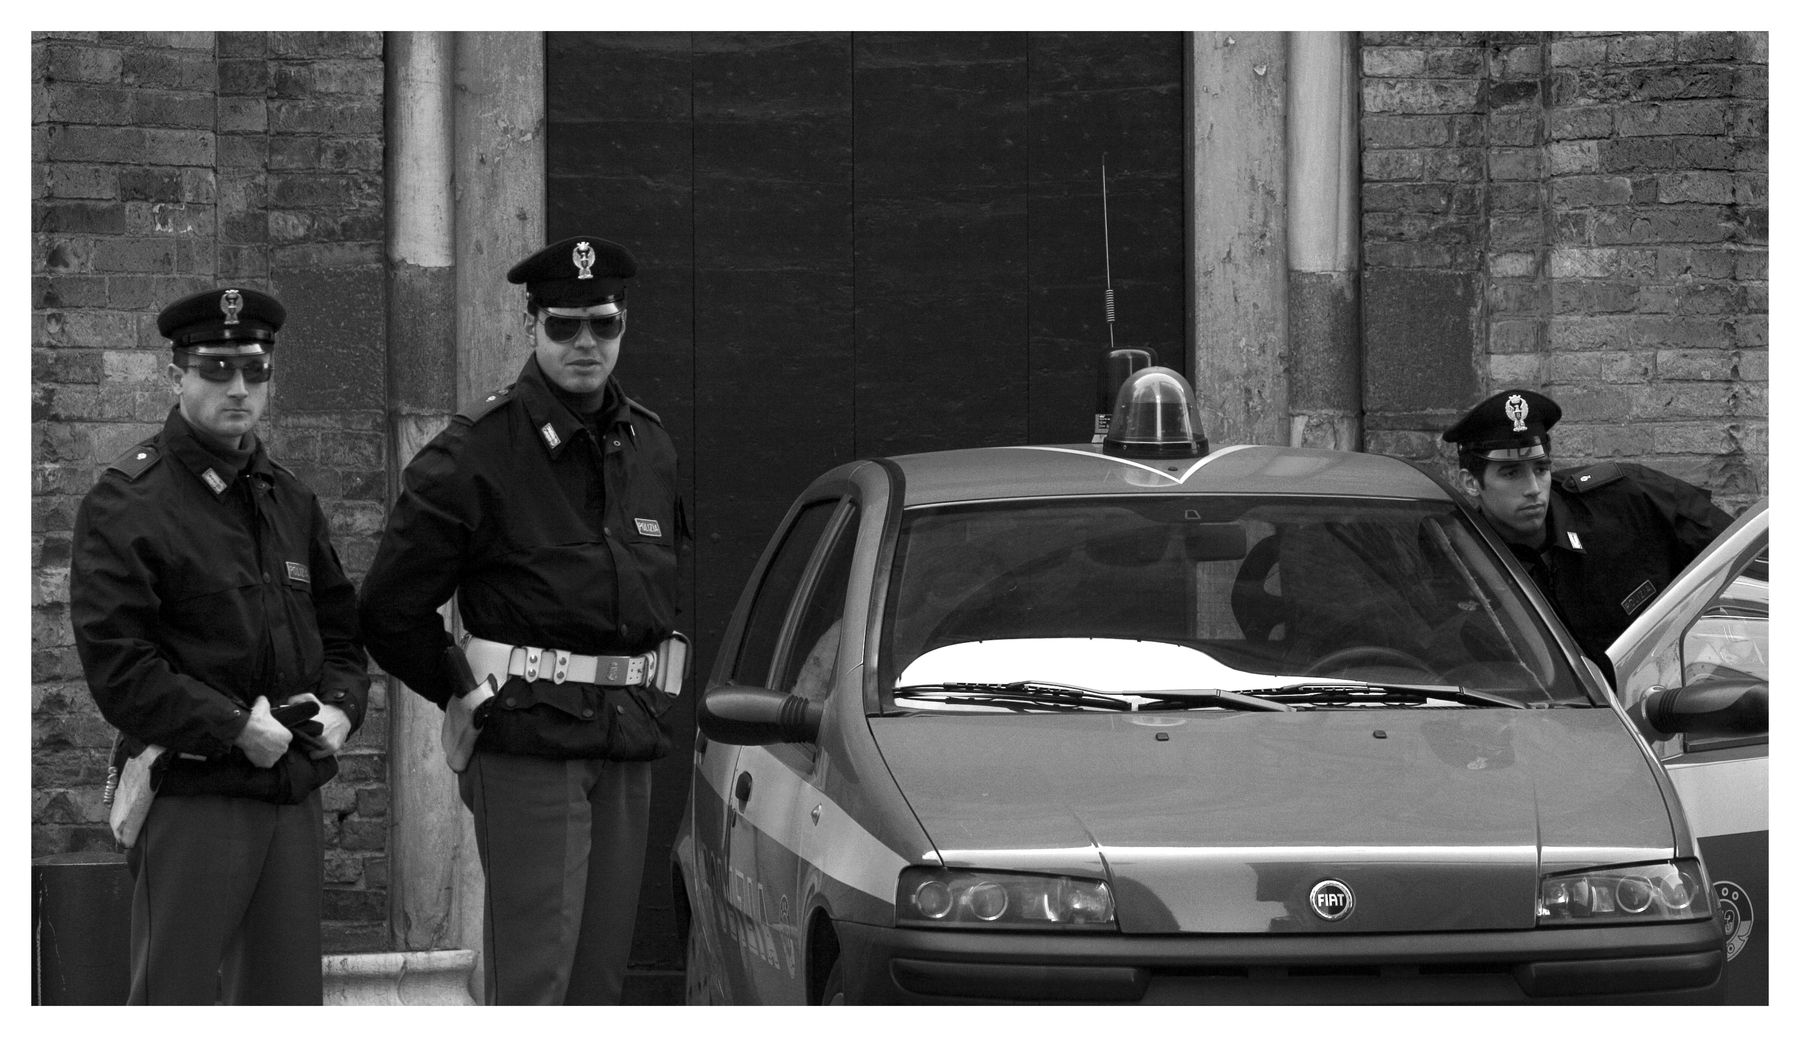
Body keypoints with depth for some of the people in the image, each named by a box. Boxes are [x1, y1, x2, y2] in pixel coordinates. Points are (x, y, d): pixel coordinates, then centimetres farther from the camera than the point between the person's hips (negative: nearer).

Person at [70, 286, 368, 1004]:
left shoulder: (290, 500, 16)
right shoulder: (127, 501, -8)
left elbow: (342, 622, 24)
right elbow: (114, 661, -14)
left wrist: (341, 704, 4)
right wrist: (233, 726, -17)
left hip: (294, 794, 7)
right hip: (190, 799, -7)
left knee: (290, 999, 10)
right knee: (179, 1002, -5)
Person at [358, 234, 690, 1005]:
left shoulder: (651, 449, 12)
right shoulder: (475, 453, -8)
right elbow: (390, 609, -5)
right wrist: (464, 692, 0)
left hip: (628, 741, 6)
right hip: (526, 746, -6)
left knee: (601, 978, 8)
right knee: (533, 979, -11)